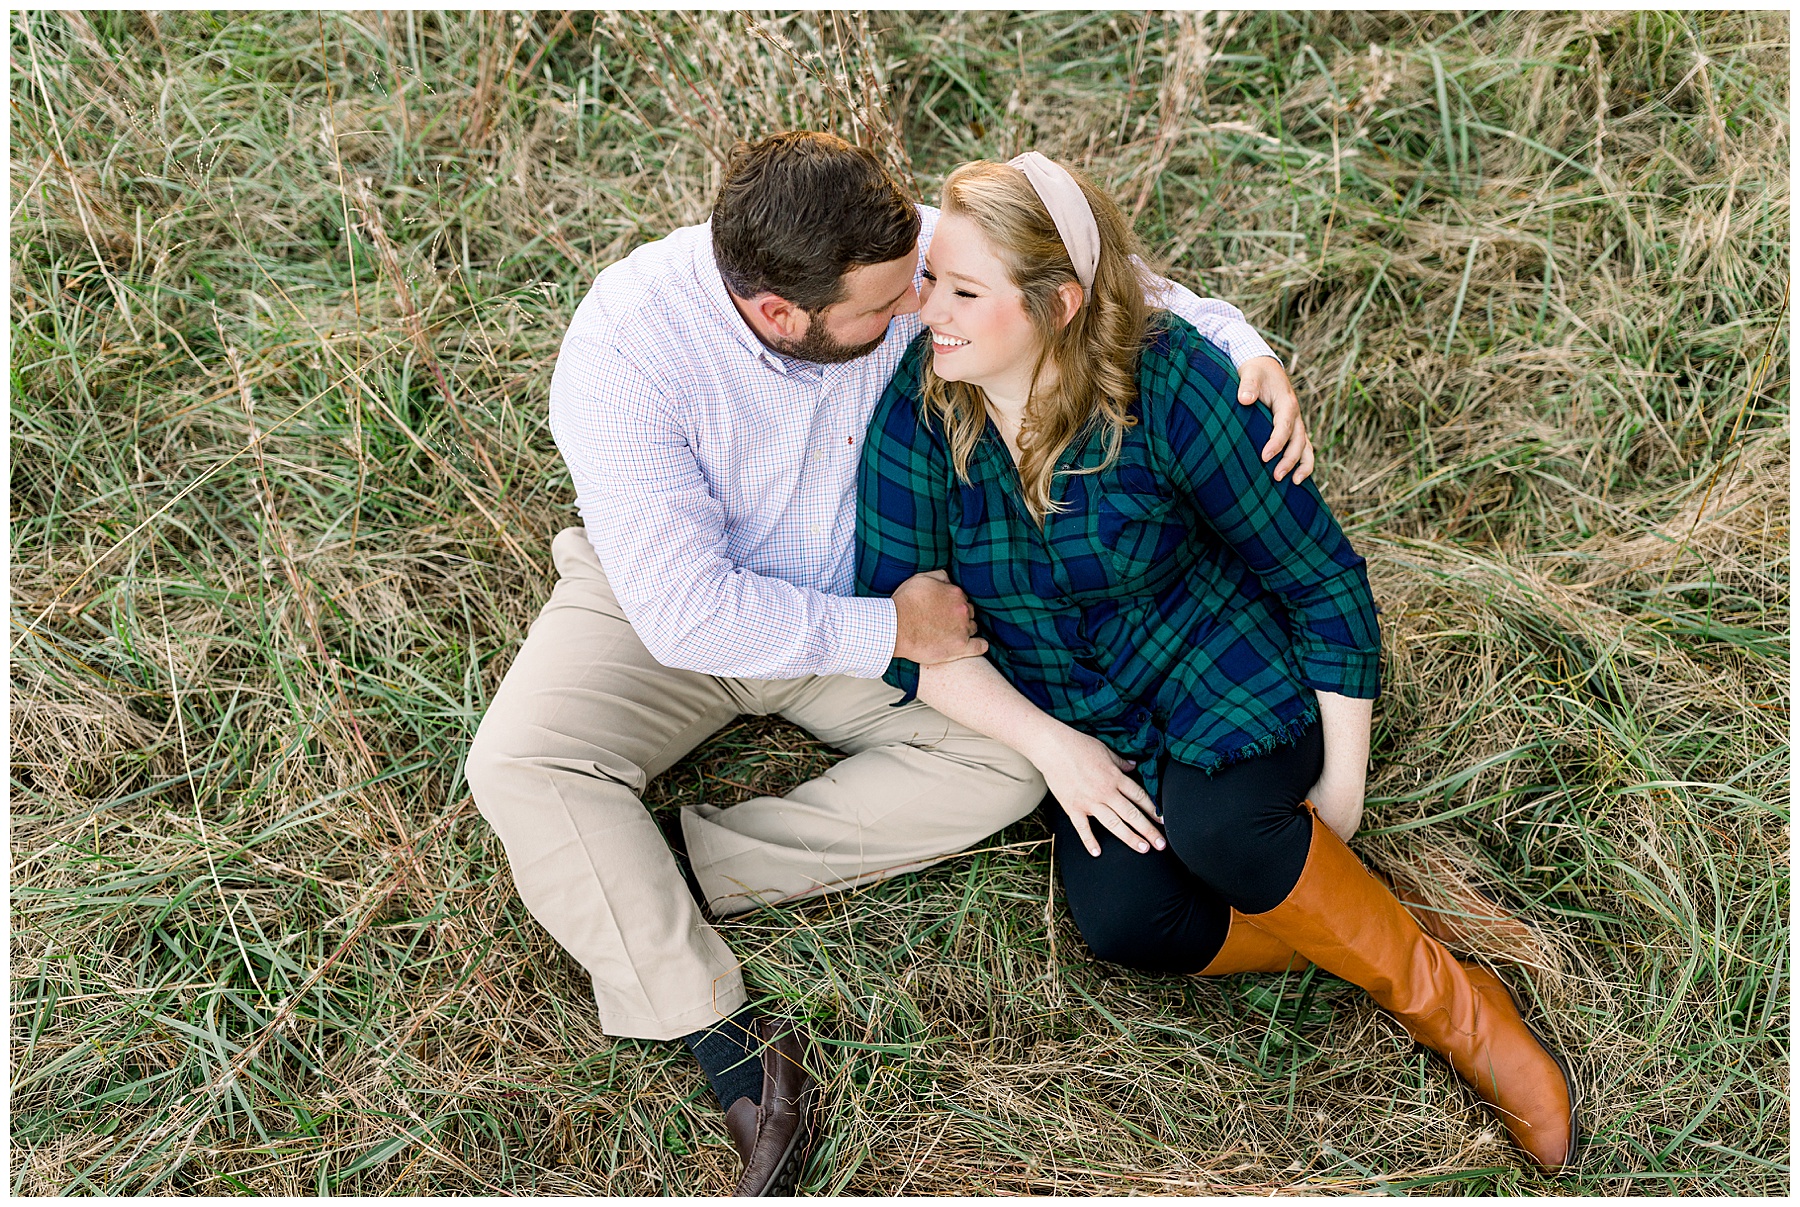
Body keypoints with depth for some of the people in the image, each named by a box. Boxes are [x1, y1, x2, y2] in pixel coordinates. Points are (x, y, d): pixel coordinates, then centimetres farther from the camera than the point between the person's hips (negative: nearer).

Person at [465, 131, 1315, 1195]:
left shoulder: (908, 255, -23)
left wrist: (1245, 351, -26)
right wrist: (889, 632, -29)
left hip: (867, 598, 3)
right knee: (520, 766, -26)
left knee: (1010, 758, -20)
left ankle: (630, 884, -19)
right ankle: (730, 1042, -22)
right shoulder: (624, 349, -31)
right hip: (668, 602, -2)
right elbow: (686, 613, -32)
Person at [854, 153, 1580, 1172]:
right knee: (1122, 918, -25)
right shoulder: (917, 408, -12)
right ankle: (1353, 933, 0)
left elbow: (1325, 576, -12)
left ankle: (1451, 1003, -9)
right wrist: (1051, 745, -18)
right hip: (1083, 716, 3)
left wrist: (1342, 782, -11)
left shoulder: (1167, 382, -20)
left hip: (1227, 665, -2)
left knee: (1214, 822, -34)